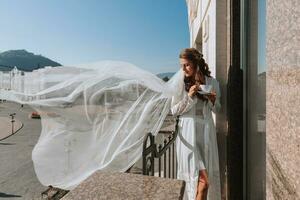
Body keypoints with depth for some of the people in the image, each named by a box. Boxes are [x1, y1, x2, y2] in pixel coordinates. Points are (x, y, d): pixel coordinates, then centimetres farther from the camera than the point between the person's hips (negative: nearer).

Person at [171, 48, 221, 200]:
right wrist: (189, 97, -13)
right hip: (188, 132, -3)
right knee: (203, 180, -5)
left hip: (207, 130, 4)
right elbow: (174, 110, -2)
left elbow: (216, 109, 15)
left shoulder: (212, 82, 5)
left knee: (210, 176, 12)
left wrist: (213, 100, -6)